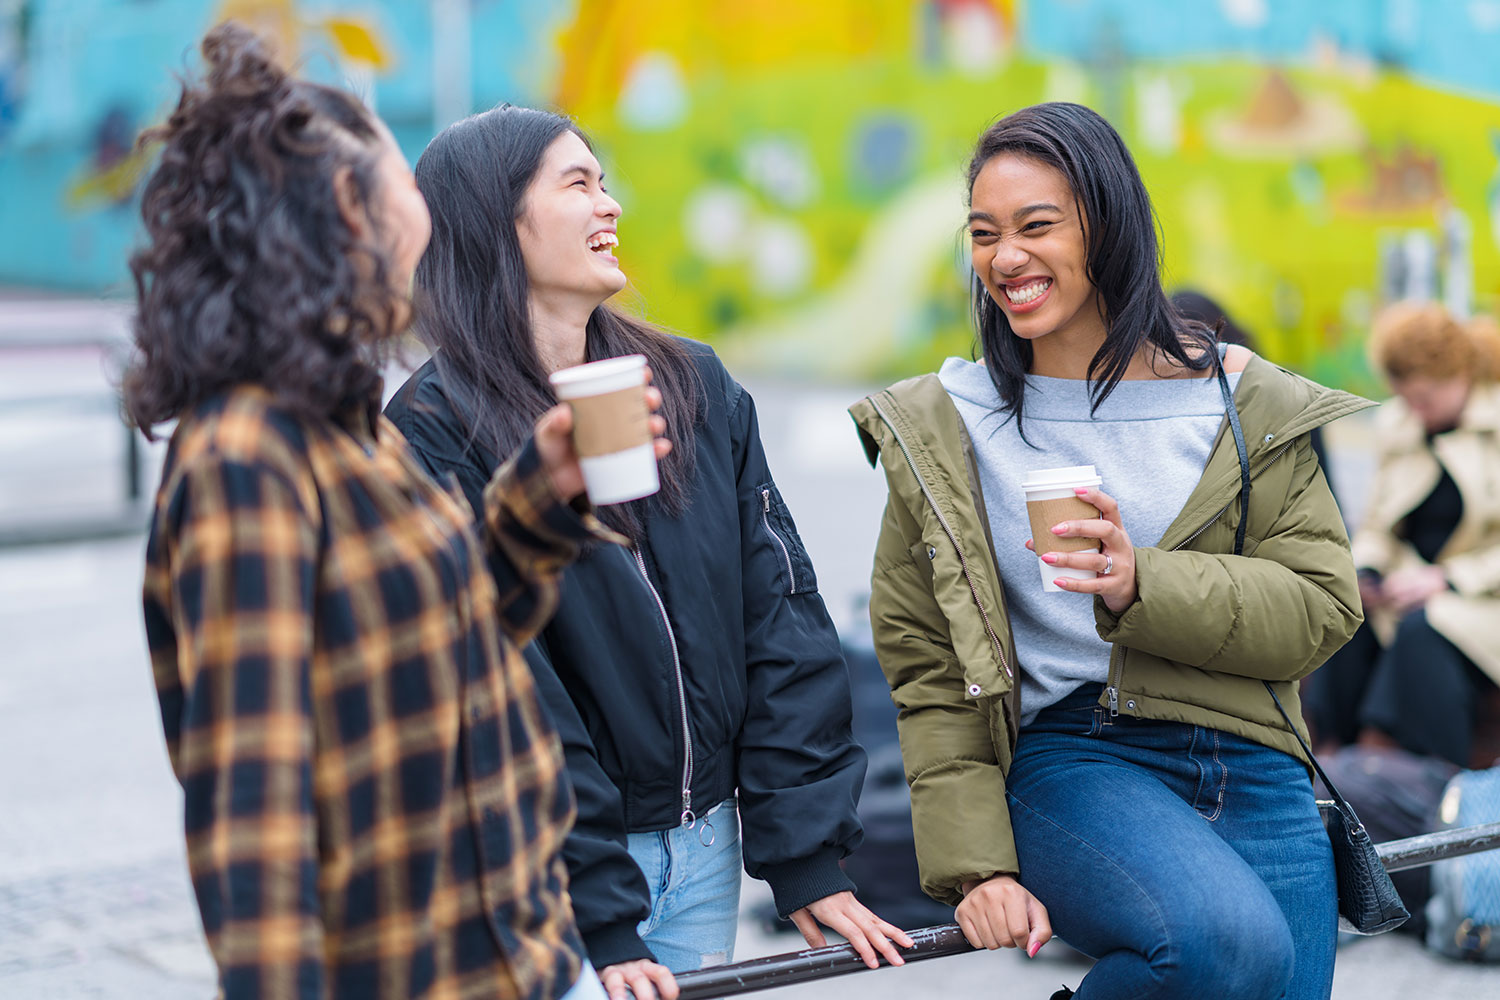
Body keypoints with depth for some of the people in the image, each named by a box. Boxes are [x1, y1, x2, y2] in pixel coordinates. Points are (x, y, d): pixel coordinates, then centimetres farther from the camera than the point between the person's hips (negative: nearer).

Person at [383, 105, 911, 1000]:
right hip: (549, 872, -5)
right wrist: (595, 919, -18)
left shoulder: (697, 389, 4)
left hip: (706, 846, 5)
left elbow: (781, 617, 2)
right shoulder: (434, 433, -13)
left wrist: (806, 854, -4)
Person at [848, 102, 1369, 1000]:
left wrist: (1144, 588, -18)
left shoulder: (1242, 404, 4)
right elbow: (927, 667, 3)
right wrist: (977, 866, -7)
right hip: (1071, 756, -3)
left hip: (1256, 780, 3)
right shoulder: (944, 429, 3)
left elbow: (1324, 606, -1)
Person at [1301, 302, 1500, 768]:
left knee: (1422, 629, -35)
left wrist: (1448, 579, -18)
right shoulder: (1397, 423, 12)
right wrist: (1366, 571, -3)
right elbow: (1378, 526, 19)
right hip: (1416, 587, 5)